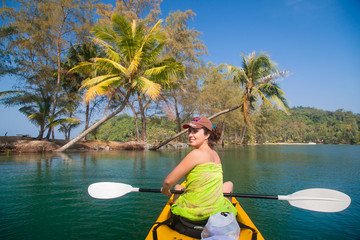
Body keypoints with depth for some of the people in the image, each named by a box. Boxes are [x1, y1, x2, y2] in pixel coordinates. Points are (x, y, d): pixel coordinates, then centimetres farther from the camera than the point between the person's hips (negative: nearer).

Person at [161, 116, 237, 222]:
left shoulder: (196, 154, -19)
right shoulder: (215, 154, 2)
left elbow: (168, 181, -14)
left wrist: (165, 190, 8)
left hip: (193, 213, -4)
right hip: (217, 212, 5)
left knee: (178, 187, 29)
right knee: (229, 184, 35)